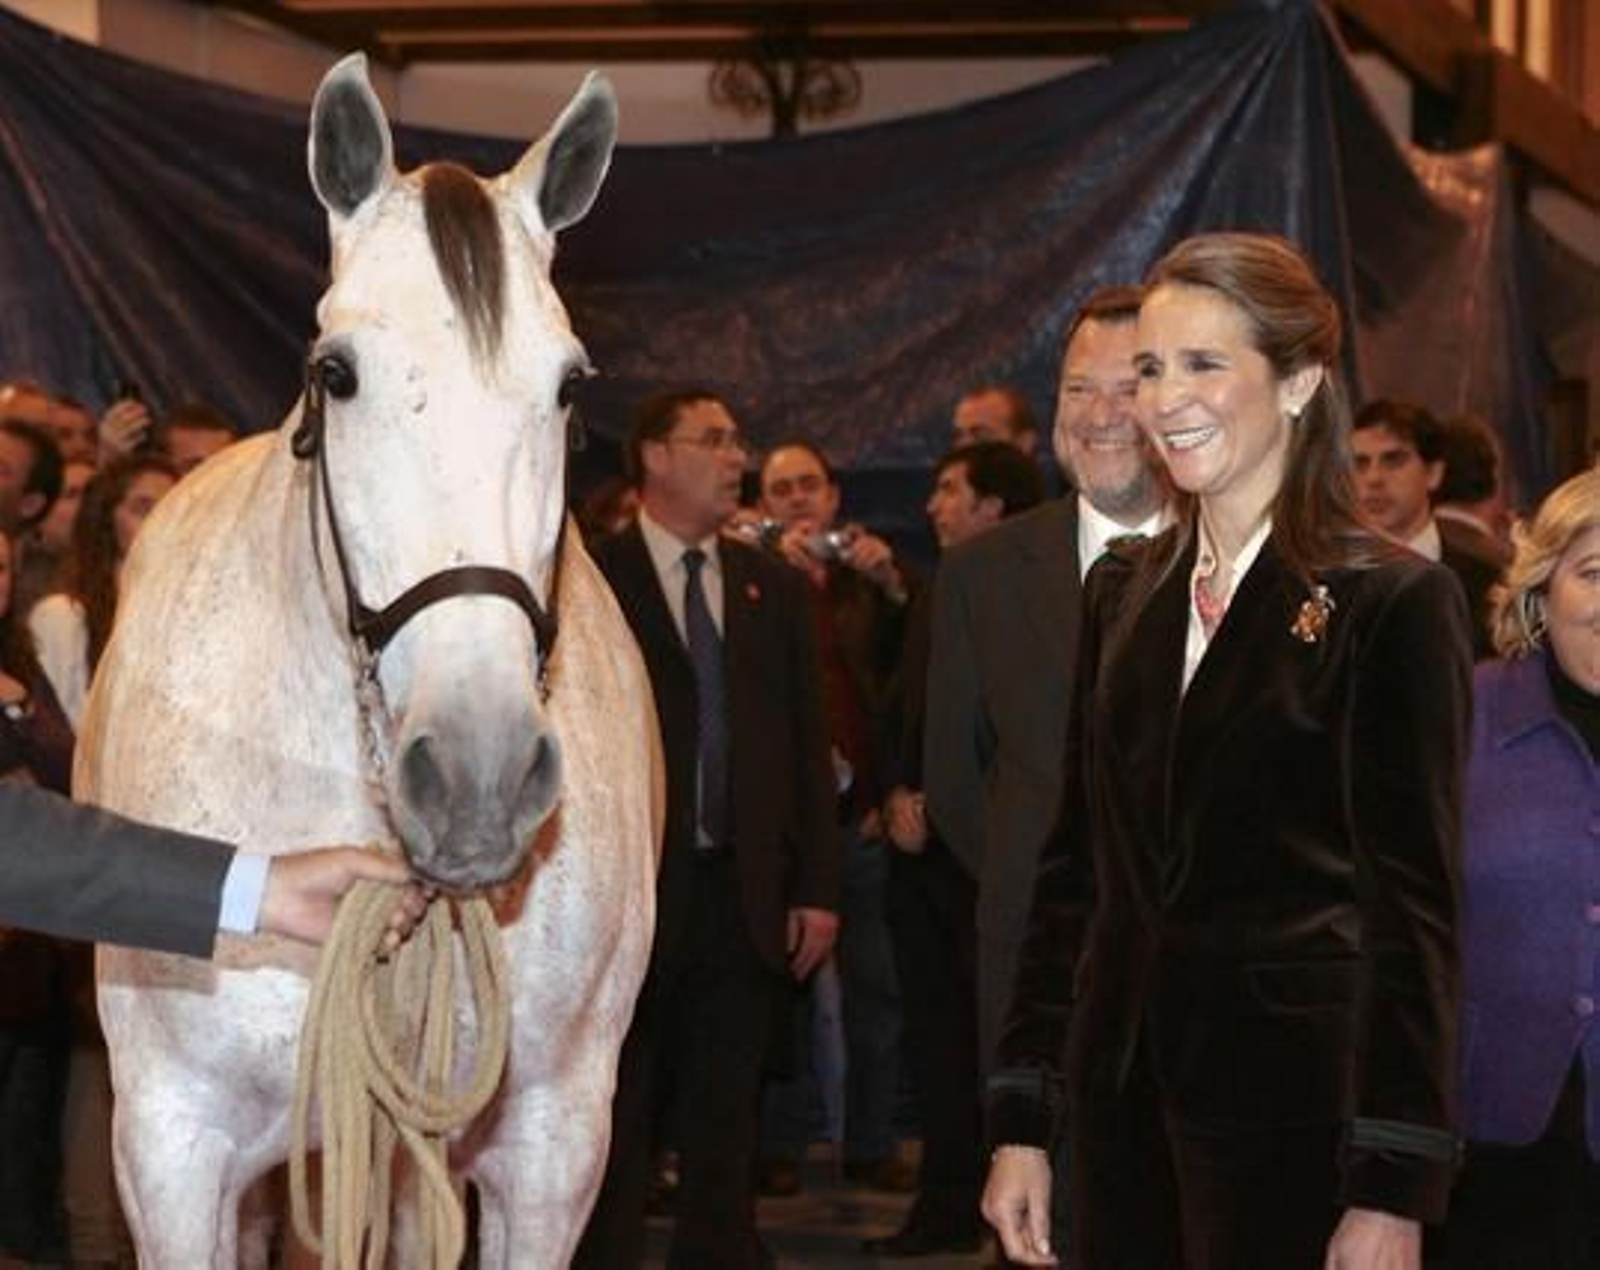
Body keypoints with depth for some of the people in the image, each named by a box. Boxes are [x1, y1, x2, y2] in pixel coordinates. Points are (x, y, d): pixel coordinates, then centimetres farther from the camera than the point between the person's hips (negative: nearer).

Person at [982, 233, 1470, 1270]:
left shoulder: (1394, 602, -6)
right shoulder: (1125, 593, 11)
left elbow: (1415, 909, -9)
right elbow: (1077, 863, 13)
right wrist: (1023, 1118, 9)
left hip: (1294, 1107, -5)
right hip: (1124, 1098, 5)